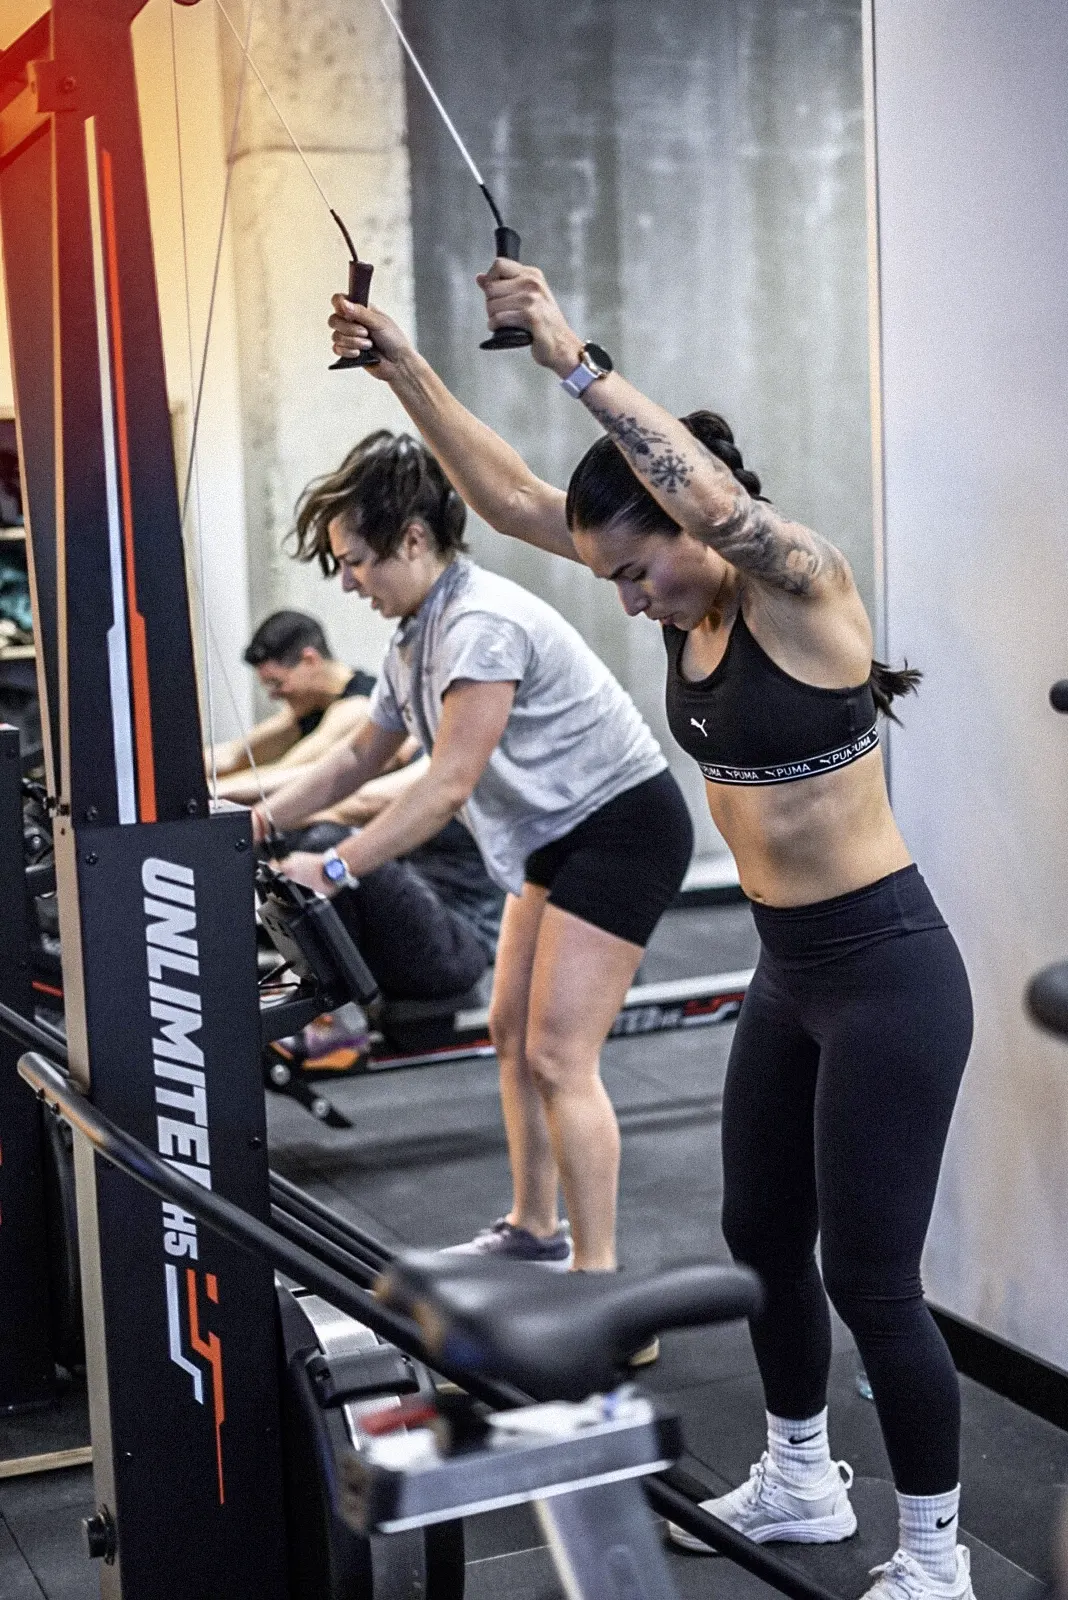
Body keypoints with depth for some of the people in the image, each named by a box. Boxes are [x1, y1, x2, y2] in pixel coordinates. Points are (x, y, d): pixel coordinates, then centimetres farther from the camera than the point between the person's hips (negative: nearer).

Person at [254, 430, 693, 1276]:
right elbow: (363, 754, 19)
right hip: (560, 833, 10)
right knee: (513, 1032, 14)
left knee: (559, 1056, -12)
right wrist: (267, 816, 10)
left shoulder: (481, 624, -24)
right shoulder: (418, 636, 7)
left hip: (624, 825, -10)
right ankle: (533, 1230, 27)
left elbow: (449, 785, -27)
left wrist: (333, 870, -26)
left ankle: (599, 1279, -5)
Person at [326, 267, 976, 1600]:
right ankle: (801, 1485, 40)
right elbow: (511, 499, 3)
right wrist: (406, 372, -3)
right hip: (786, 971, 9)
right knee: (761, 1238, 19)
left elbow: (720, 499, -41)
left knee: (870, 1276, 0)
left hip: (886, 973, -9)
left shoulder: (802, 587, -18)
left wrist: (577, 362, -43)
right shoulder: (691, 602, 3)